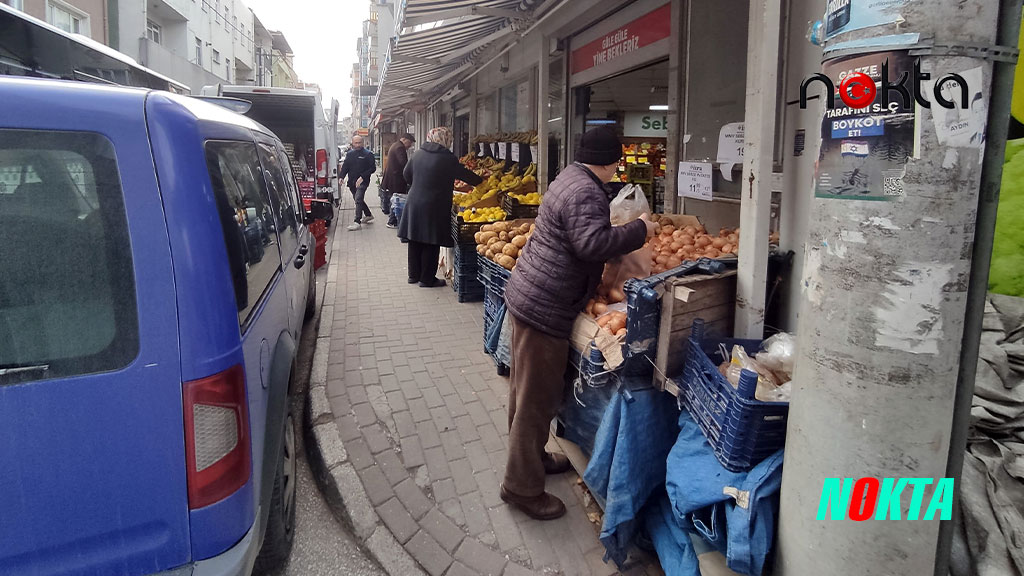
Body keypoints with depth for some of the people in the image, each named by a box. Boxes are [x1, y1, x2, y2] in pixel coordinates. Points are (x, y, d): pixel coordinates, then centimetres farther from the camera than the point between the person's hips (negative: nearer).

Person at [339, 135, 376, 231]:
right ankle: (369, 215, 38)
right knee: (358, 200, 18)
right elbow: (345, 167, 15)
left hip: (362, 182, -7)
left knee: (358, 200, -18)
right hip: (352, 182, 7)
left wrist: (362, 177, -19)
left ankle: (357, 222, -19)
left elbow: (373, 168, -9)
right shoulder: (349, 154, 12)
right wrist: (341, 177, -4)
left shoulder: (368, 154, -5)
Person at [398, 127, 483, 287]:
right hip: (434, 206, -6)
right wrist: (480, 181, 15)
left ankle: (414, 275, 23)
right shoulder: (447, 158, -12)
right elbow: (464, 174, -2)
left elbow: (407, 174, 15)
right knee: (431, 244, 2)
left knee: (415, 241, 13)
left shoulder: (419, 153, 5)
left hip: (414, 203, 6)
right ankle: (427, 279, 9)